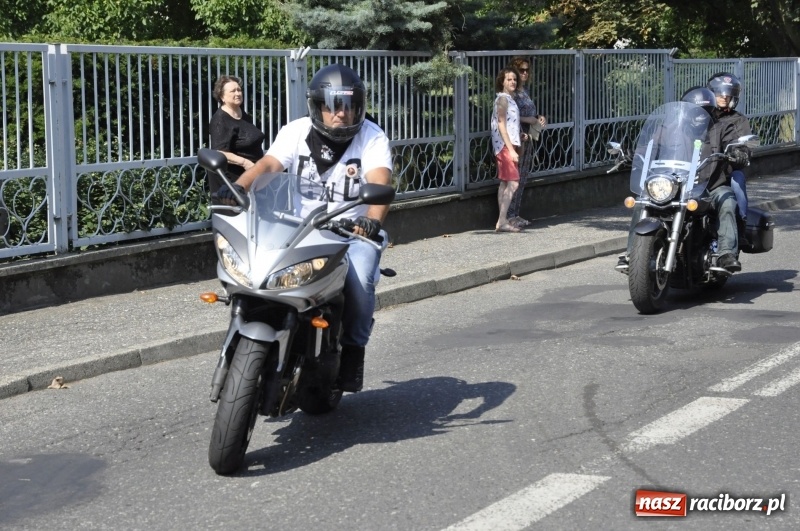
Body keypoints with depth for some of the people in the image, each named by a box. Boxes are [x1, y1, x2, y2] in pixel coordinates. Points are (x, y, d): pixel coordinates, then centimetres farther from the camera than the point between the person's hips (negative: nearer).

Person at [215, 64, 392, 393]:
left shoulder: (373, 138, -6)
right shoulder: (296, 132, 0)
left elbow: (380, 183, -24)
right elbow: (269, 163, -17)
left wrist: (373, 220, -45)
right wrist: (239, 186, -39)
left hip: (353, 231, -2)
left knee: (359, 279, -30)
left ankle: (353, 347, -6)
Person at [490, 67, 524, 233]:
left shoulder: (509, 98, 16)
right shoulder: (503, 98, -12)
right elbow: (501, 126, -18)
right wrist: (511, 149, -22)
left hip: (509, 145, 10)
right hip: (505, 145, -10)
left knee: (505, 183, 9)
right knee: (513, 183, -14)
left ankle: (502, 222, 11)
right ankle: (502, 222, -17)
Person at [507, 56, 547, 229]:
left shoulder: (524, 91, 15)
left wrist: (539, 117, 6)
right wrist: (527, 119, -19)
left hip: (528, 138, 9)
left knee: (523, 177, 10)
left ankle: (515, 214, 16)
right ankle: (509, 215, -3)